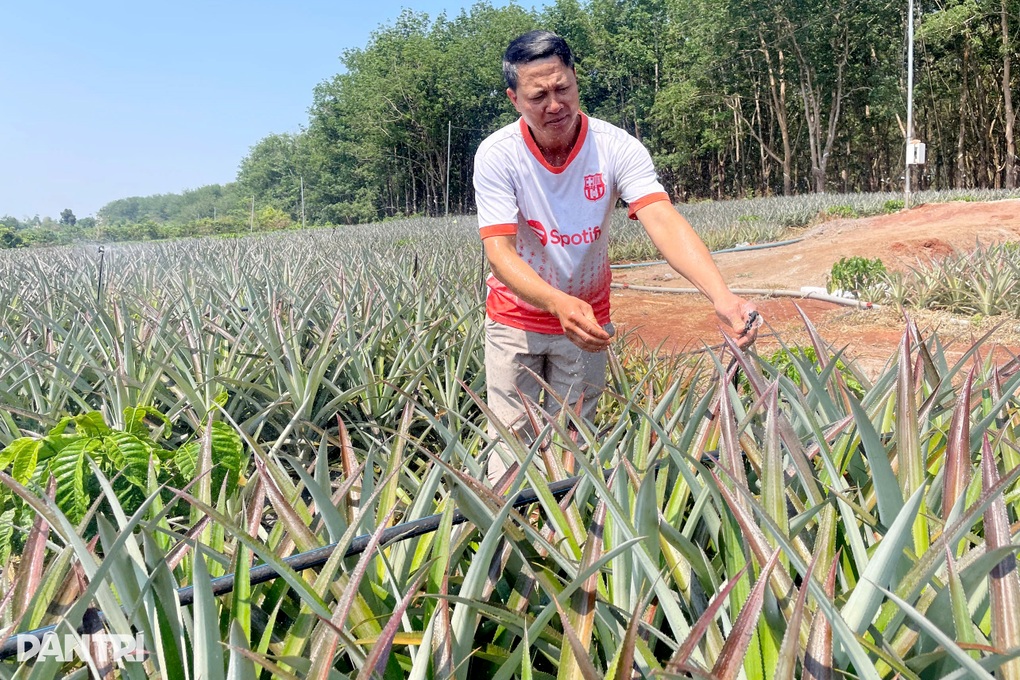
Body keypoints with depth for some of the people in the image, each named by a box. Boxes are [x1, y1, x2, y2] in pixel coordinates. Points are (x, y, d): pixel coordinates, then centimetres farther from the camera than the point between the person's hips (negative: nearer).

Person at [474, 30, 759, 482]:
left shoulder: (617, 148, -20)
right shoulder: (496, 156, -20)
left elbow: (664, 222, -32)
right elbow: (499, 252, -27)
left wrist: (721, 297, -49)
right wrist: (560, 303, -45)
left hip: (587, 317, 1)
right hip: (516, 317, 0)